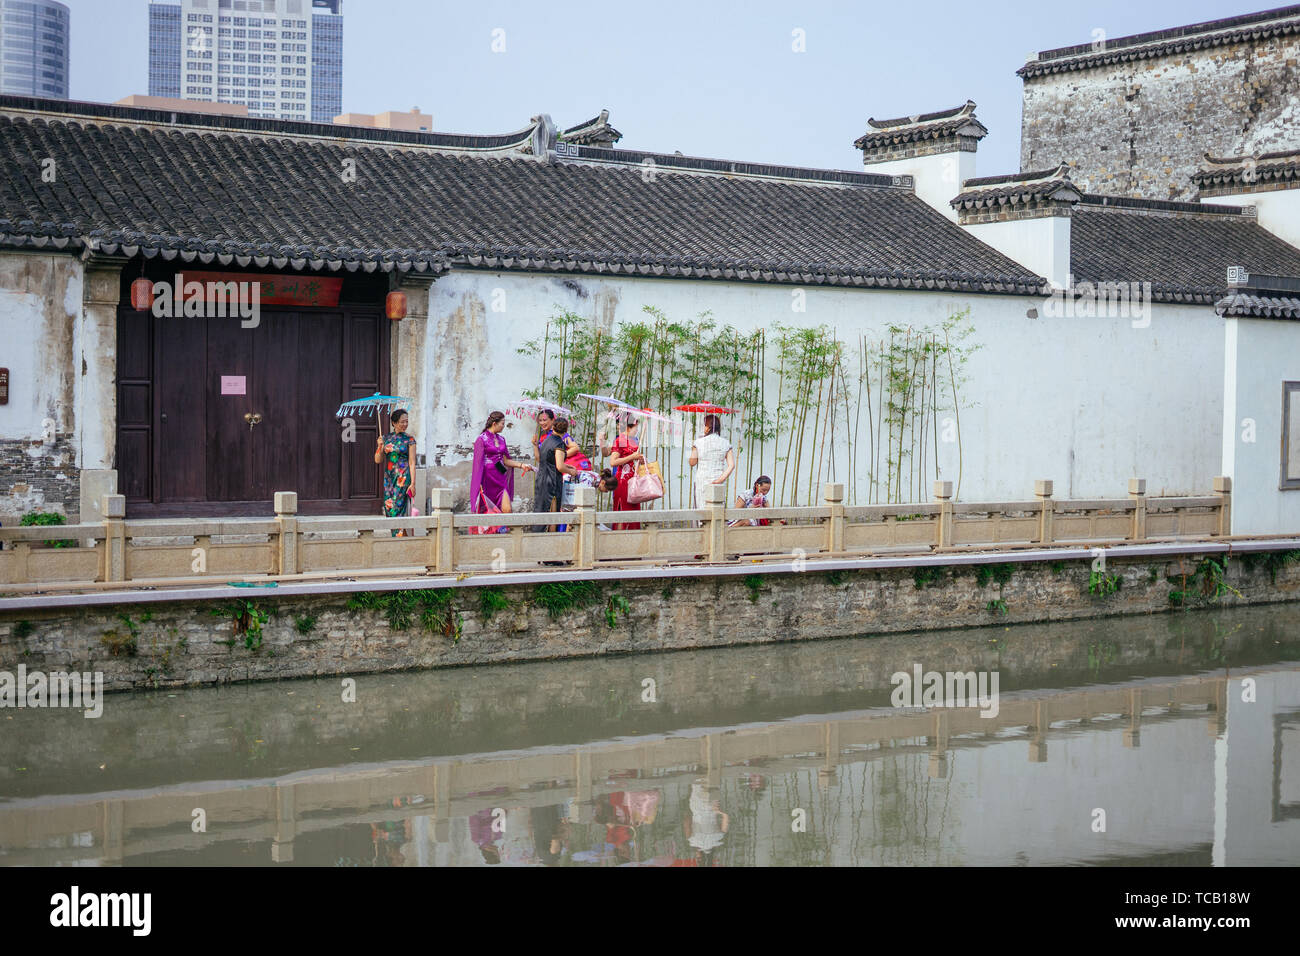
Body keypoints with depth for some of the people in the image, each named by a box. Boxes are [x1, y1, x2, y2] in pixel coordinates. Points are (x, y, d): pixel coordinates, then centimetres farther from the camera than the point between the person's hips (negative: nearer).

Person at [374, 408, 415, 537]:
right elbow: (378, 460, 8)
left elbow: (412, 462, -4)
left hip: (403, 478, -4)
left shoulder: (409, 440, -1)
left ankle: (399, 535, -6)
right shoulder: (386, 438, 10)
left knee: (398, 508, -10)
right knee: (388, 508, 2)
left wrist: (413, 483, -11)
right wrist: (380, 447, -9)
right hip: (388, 478, 4)